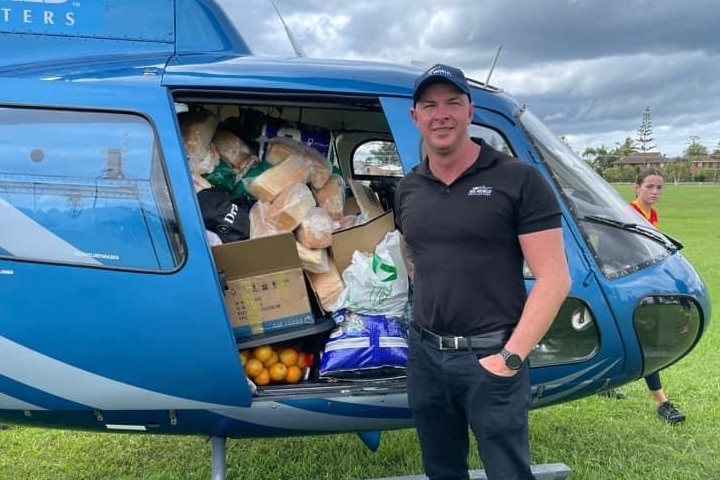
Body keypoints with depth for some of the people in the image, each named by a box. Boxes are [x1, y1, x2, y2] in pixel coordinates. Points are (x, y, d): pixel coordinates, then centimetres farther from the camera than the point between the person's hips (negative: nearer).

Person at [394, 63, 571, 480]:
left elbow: (554, 280, -12)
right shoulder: (407, 190, 6)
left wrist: (511, 357, -16)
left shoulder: (518, 180, -10)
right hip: (424, 354, 5)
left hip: (490, 356, -5)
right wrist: (430, 316, 11)